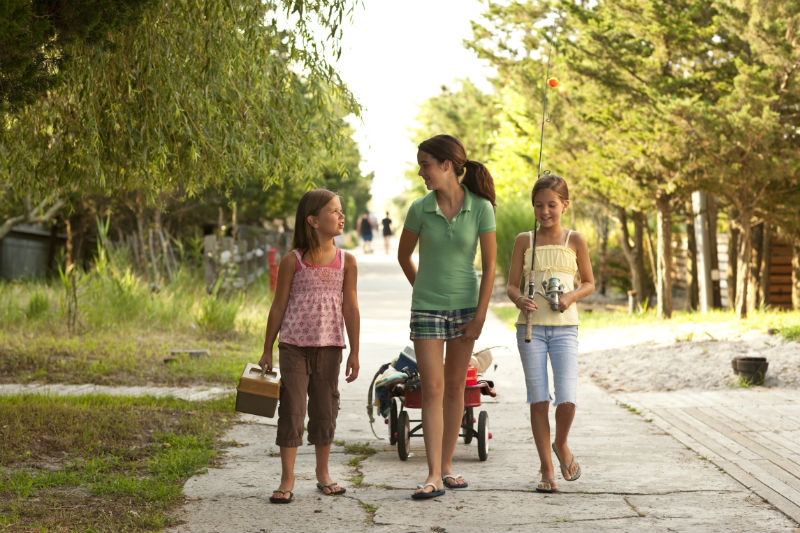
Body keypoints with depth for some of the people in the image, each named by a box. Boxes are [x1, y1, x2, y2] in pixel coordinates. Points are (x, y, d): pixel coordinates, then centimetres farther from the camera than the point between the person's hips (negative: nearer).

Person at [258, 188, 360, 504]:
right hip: (294, 345, -2)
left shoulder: (346, 261, 3)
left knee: (325, 409, 9)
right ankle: (287, 481, 2)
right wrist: (267, 351, 2)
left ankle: (323, 474, 24)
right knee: (292, 408, -3)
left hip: (329, 346, 2)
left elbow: (350, 308, 5)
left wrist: (354, 352, 5)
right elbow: (278, 307, 1)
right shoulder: (293, 261, -4)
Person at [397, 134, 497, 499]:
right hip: (427, 309, 0)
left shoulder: (480, 208, -8)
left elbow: (489, 265, -5)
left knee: (455, 387, 9)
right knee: (433, 389, -7)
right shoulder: (419, 209, -6)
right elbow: (403, 256, 11)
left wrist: (479, 317, -7)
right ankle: (434, 476, -9)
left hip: (465, 307, 1)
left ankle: (447, 466, 20)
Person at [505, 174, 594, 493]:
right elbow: (512, 285, 6)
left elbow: (589, 283, 12)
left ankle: (561, 444, 21)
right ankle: (546, 469, 12)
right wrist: (519, 299, -16)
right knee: (538, 401, 1)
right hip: (530, 326, 1)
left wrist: (572, 296, -8)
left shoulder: (575, 241, 4)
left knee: (566, 400, -10)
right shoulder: (524, 241, 6)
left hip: (564, 327, -1)